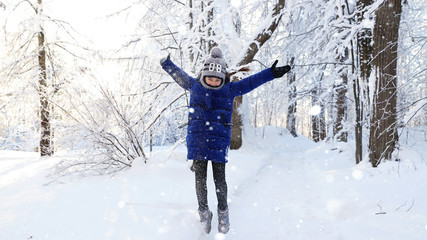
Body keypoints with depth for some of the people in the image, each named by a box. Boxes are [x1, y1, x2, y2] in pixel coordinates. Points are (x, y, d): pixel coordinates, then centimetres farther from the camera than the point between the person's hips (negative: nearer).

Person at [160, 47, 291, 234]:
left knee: (219, 180, 1)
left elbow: (251, 82, 7)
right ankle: (203, 212, 26)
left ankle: (223, 212, 26)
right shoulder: (194, 86, 6)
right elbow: (178, 75, 22)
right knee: (200, 179, 6)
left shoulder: (230, 89, 3)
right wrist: (166, 63, 31)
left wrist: (270, 74, 3)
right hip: (197, 140, 1)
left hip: (219, 140, -1)